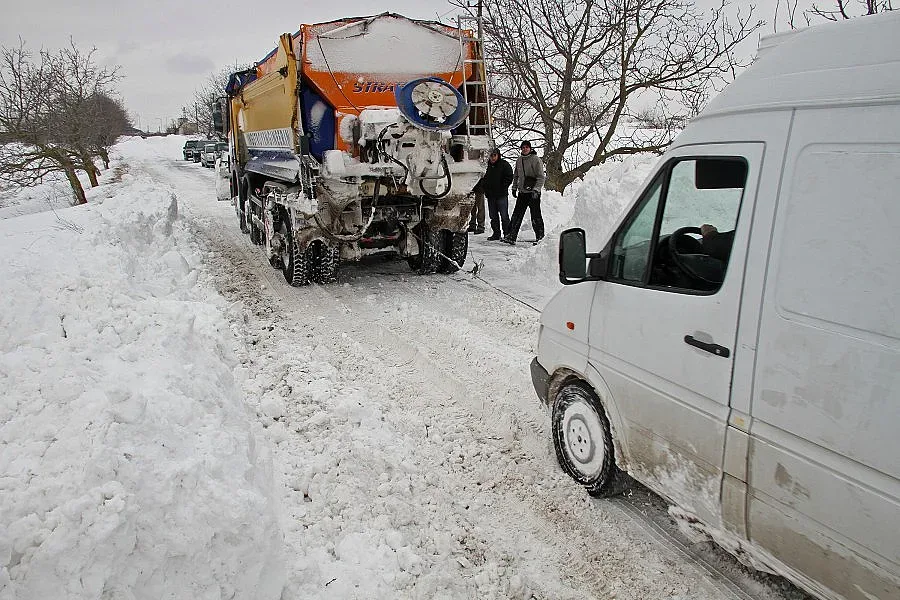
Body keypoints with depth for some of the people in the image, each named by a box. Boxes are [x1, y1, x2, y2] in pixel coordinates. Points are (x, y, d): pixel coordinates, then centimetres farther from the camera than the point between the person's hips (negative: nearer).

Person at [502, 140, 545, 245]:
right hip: (522, 193, 6)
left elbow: (541, 177, -11)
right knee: (516, 215, 1)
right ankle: (511, 237, -1)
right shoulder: (519, 160, 11)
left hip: (534, 193, -5)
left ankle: (540, 237, 10)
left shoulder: (536, 160, -7)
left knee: (535, 216, -2)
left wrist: (536, 189, -19)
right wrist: (514, 188, 16)